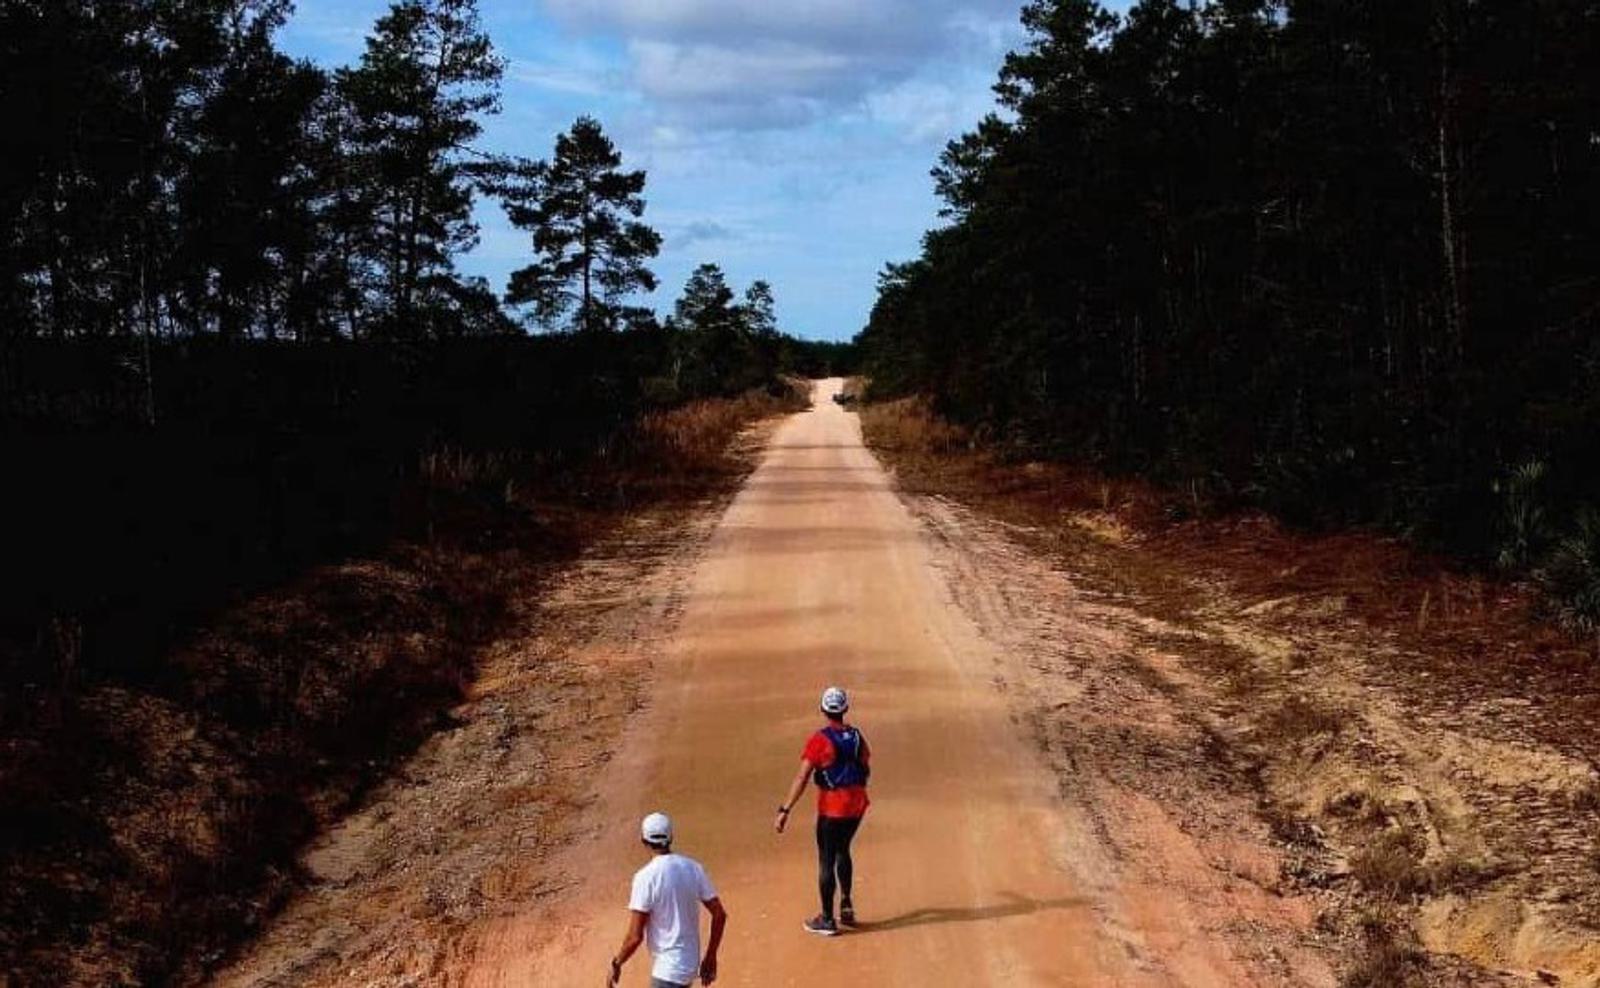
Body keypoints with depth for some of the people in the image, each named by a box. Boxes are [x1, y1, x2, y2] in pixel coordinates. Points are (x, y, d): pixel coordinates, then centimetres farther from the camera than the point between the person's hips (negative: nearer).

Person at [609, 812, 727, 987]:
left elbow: (635, 936, -19)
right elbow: (720, 914, 3)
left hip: (668, 969, -8)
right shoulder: (693, 868, 1)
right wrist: (710, 957, 14)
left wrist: (616, 964, -3)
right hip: (691, 964, 8)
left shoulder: (646, 877, -17)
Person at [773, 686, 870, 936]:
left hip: (831, 806, -6)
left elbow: (802, 778, -19)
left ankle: (827, 920, 8)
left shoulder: (819, 741, -14)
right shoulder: (857, 736, 3)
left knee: (826, 860, 3)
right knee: (843, 851, 25)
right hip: (857, 804, 6)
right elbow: (866, 771, 14)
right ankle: (846, 905, 29)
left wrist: (785, 810, -19)